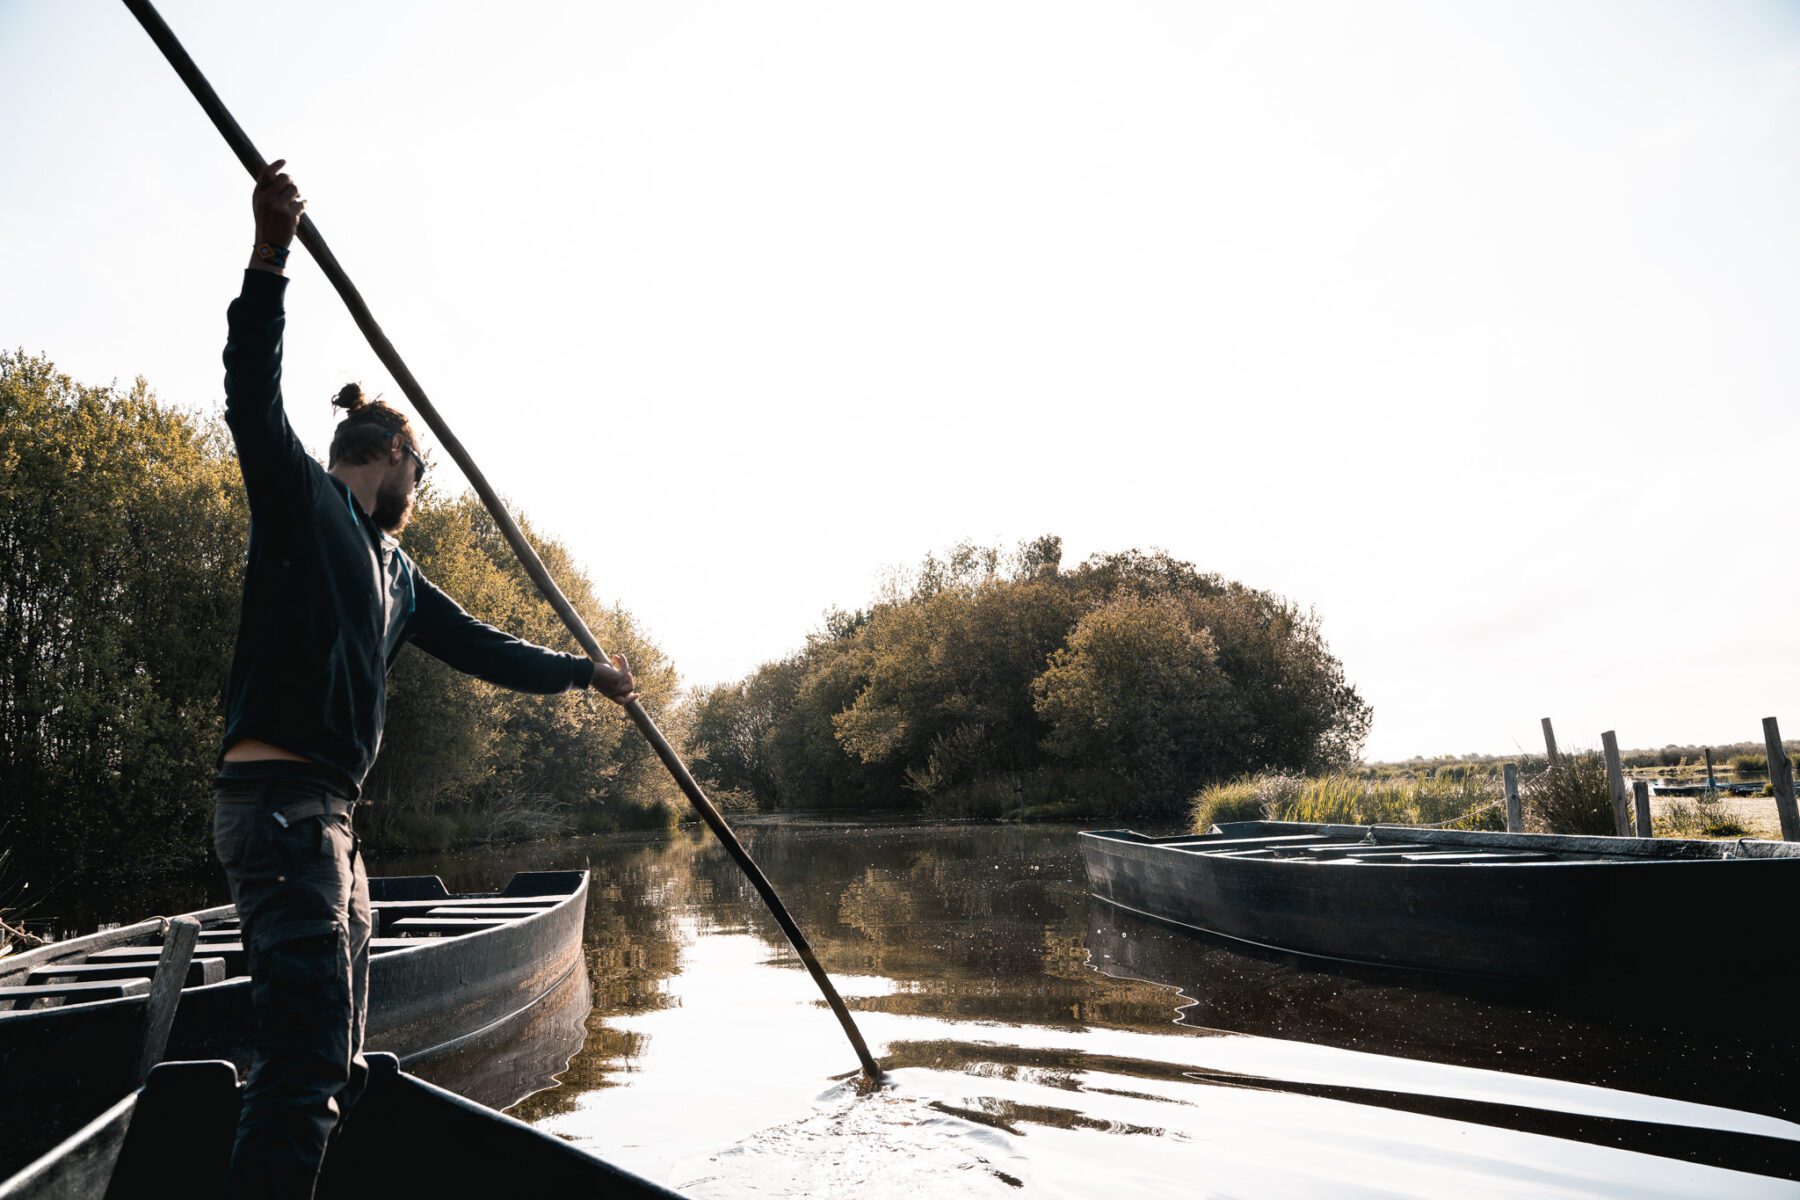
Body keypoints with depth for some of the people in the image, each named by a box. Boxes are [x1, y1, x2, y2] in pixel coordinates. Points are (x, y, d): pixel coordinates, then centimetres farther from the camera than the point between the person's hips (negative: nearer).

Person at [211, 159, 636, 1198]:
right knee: (305, 1054, -12)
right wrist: (270, 256, -29)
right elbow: (254, 403, -18)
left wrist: (583, 671, 30)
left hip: (326, 816, 9)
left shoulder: (393, 571, 19)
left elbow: (478, 646, 25)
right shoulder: (305, 501, -1)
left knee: (334, 1064, 14)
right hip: (278, 800, -9)